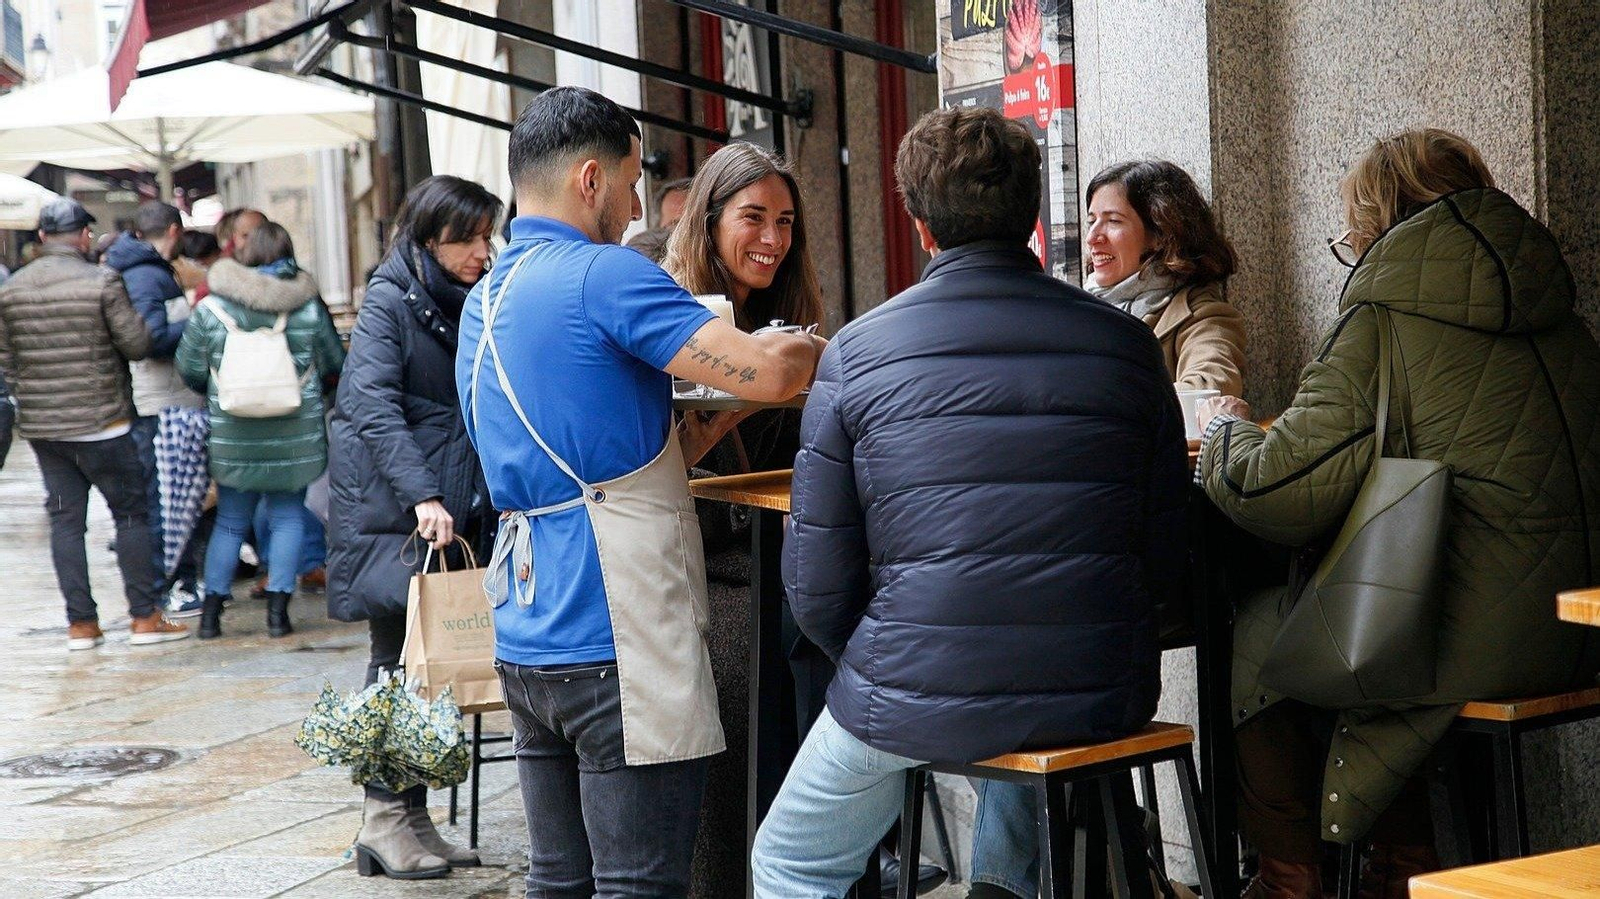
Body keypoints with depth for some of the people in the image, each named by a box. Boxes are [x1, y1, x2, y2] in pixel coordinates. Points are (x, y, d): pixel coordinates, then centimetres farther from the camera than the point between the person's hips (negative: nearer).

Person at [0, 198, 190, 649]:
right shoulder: (101, 281, -12)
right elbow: (137, 343, -10)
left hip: (39, 424, 5)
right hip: (100, 423, -5)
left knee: (66, 520, 9)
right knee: (132, 513, 5)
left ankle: (81, 624, 9)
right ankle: (144, 616, 4)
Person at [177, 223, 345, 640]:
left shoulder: (210, 309, -5)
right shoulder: (309, 307, -4)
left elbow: (189, 369, 2)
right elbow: (334, 364, 6)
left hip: (232, 437, 1)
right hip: (295, 435, 0)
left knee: (229, 522, 12)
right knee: (288, 518, 10)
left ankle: (211, 610, 13)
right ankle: (278, 609, 5)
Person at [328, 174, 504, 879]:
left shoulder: (475, 305, 14)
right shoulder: (390, 300, -7)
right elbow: (373, 405, -18)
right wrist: (422, 496, -28)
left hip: (455, 511, 6)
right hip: (391, 509, -6)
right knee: (400, 654, -4)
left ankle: (411, 815, 11)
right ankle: (386, 818, 4)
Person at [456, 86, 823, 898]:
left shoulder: (483, 302, 17)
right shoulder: (604, 275, -11)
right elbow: (768, 374, -18)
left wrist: (697, 430, 13)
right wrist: (814, 351, 3)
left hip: (526, 647, 9)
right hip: (617, 643, -9)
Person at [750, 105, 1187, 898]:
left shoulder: (856, 351, -4)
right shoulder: (1127, 345, 2)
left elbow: (817, 587, -4)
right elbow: (1164, 560, 5)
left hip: (919, 701, -3)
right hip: (1100, 697, 3)